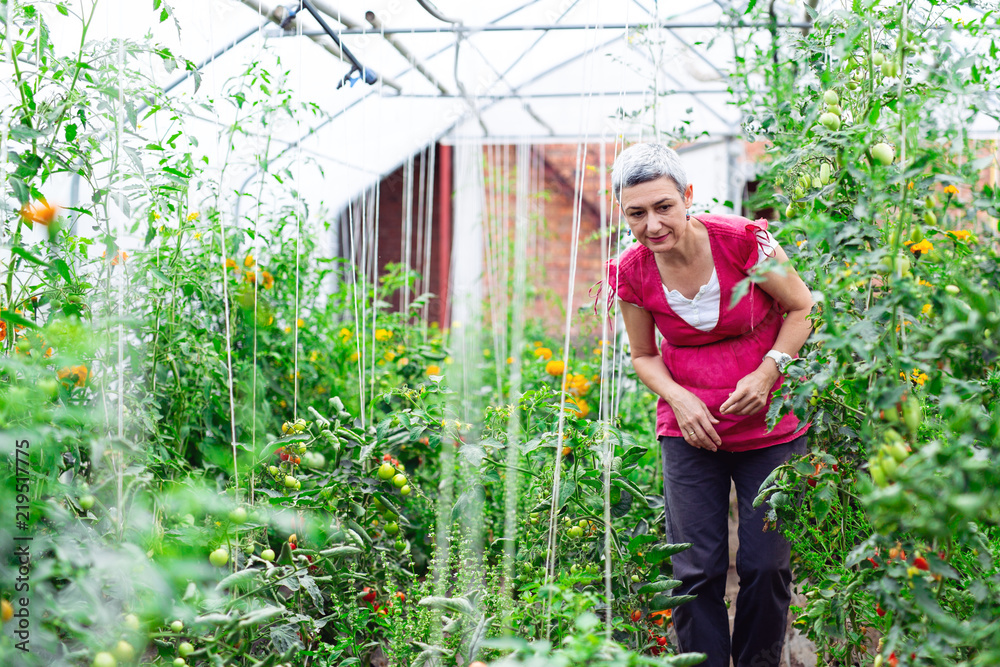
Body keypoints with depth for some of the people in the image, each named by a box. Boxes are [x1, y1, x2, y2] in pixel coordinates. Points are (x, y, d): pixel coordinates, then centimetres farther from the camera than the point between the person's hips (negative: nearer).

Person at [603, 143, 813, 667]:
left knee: (765, 565, 0)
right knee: (696, 571, -1)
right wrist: (678, 398, -10)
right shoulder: (631, 272, -7)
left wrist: (766, 372, -15)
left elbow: (803, 310, -2)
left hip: (769, 425, -1)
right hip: (689, 430, 2)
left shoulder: (743, 241, -16)